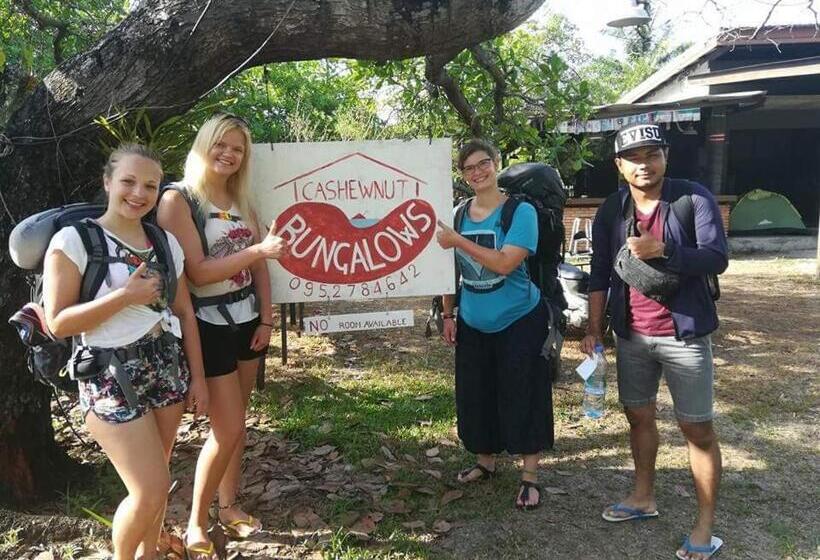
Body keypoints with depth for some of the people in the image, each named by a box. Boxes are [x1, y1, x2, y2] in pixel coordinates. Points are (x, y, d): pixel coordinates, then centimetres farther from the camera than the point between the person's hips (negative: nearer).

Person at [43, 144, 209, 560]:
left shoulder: (165, 241, 8)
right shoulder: (73, 240, -8)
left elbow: (184, 312, 10)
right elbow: (57, 323, -11)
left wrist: (197, 376, 8)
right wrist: (124, 296, -19)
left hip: (167, 367, 5)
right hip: (111, 377, -5)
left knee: (154, 483, 12)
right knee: (151, 490, -5)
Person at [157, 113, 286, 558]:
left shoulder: (240, 200, 9)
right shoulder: (178, 199, -12)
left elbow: (259, 265, 10)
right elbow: (197, 272, -20)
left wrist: (266, 319, 4)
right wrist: (259, 249, -26)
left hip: (247, 321, 6)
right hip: (210, 326, -6)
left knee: (235, 423, 14)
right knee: (227, 429, -3)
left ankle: (229, 506, 31)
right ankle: (196, 523, 16)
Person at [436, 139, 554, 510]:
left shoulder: (521, 211, -12)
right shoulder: (458, 214, 3)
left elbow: (505, 263, -24)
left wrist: (459, 241, -23)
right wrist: (448, 315, 8)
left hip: (519, 321, -5)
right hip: (472, 324, 5)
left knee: (522, 398, 3)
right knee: (475, 396, 13)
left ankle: (529, 477, 17)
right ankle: (485, 462, 33)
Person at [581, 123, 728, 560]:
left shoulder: (694, 198, -10)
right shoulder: (611, 210, 2)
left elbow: (717, 259, -16)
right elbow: (600, 273, 5)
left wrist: (662, 250, -31)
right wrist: (594, 329, 4)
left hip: (684, 333, -4)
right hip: (631, 334, 5)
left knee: (697, 428, 4)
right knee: (638, 415, 17)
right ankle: (644, 497, 36)